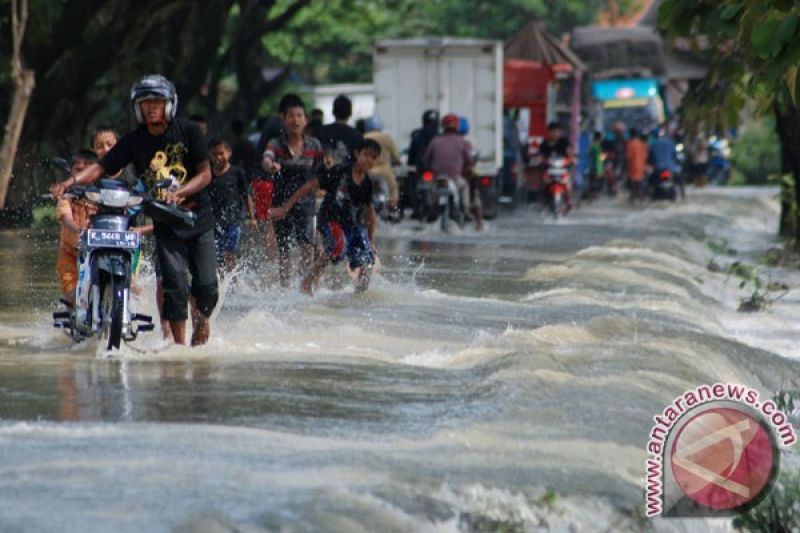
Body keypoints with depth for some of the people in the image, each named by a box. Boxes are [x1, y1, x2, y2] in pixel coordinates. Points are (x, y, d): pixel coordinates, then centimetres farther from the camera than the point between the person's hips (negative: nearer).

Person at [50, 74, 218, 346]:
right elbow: (101, 168, -8)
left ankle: (202, 319, 29)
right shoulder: (133, 141, -1)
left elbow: (205, 174, -6)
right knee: (174, 283, -13)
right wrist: (71, 181, -26)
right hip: (164, 220, 0)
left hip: (198, 214, 0)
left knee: (206, 285, -3)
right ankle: (179, 342, -4)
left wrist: (178, 192, -24)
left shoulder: (188, 131, -4)